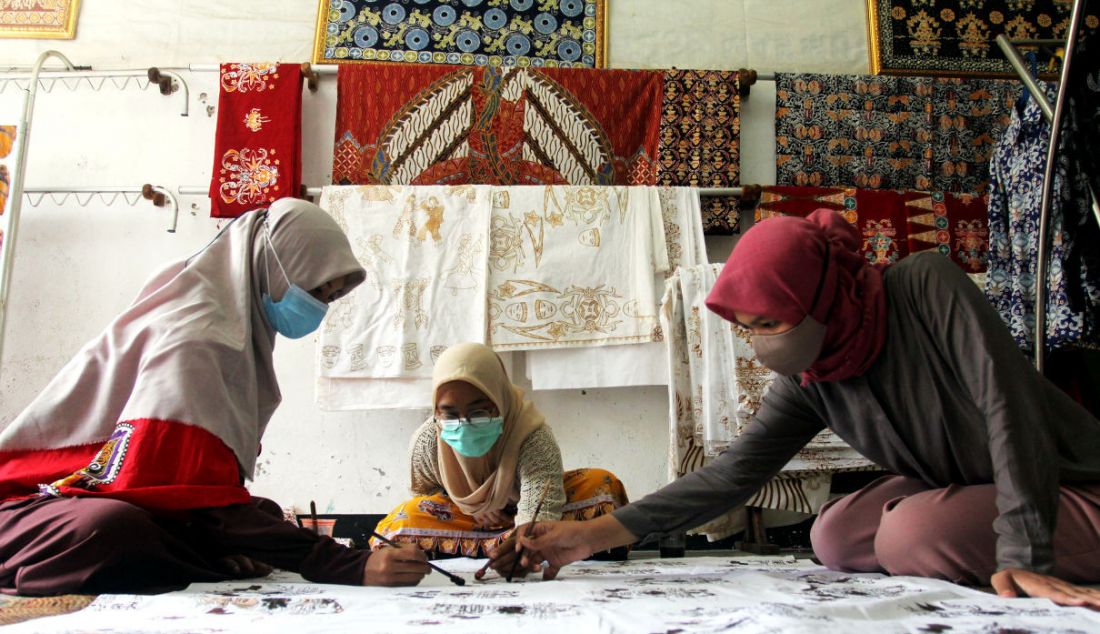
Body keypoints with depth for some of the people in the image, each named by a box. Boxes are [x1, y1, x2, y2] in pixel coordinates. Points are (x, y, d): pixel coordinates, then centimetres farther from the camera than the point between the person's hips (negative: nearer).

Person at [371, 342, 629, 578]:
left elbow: (538, 510, -49)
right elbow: (424, 493, -4)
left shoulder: (532, 435, -35)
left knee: (602, 486, -29)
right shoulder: (426, 442, -25)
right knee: (399, 525, -26)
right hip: (469, 516, 2)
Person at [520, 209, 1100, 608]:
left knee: (912, 532, -27)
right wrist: (593, 535, -19)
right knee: (833, 538, -5)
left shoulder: (926, 286, -26)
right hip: (958, 486, 6)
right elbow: (733, 473, -13)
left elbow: (1005, 403, -30)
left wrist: (1023, 557, -36)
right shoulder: (807, 384, -10)